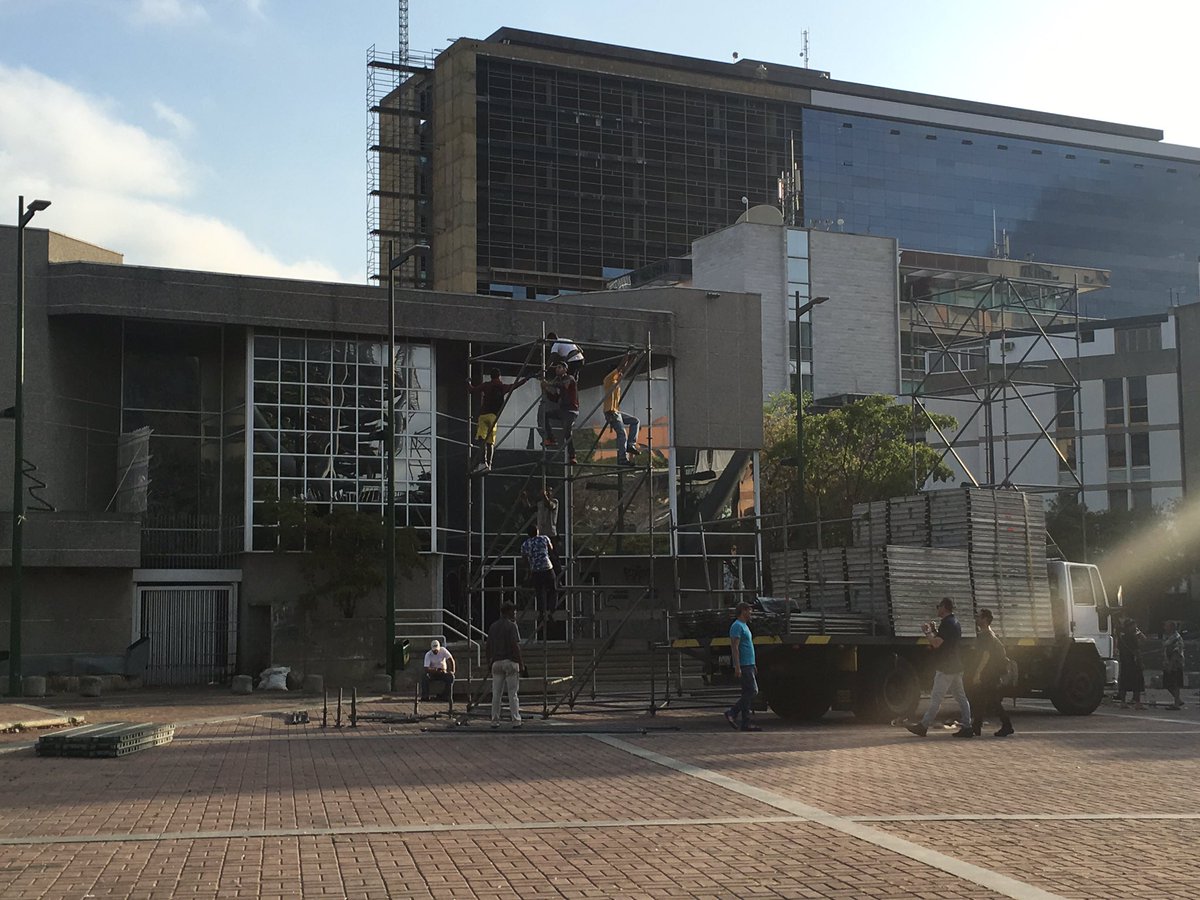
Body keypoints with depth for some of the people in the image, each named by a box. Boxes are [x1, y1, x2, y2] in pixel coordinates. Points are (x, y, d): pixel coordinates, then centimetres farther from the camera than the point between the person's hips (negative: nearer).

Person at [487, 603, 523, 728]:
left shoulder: (493, 626, 13)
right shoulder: (511, 625, -6)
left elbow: (489, 646, 12)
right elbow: (515, 645, -11)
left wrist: (489, 663, 17)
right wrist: (520, 663, -8)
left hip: (496, 662, 5)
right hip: (510, 661, -5)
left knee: (496, 694, 6)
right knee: (512, 693, -3)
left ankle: (495, 721, 5)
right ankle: (516, 721, -3)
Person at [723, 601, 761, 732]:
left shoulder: (744, 626, 20)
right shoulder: (737, 626, -12)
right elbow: (734, 648, -19)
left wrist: (753, 665, 25)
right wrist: (737, 667, -24)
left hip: (748, 665, 10)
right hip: (743, 666, -10)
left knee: (748, 693, 7)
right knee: (752, 691, -11)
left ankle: (745, 724, 7)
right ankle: (732, 713, -6)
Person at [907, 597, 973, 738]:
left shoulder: (946, 623, -16)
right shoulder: (955, 622, 16)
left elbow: (936, 643, -22)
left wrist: (927, 632, -6)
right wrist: (934, 631, 17)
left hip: (945, 668, -10)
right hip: (956, 667, 10)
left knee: (936, 698, -5)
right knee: (961, 697, 6)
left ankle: (923, 726, -1)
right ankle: (966, 727, 3)